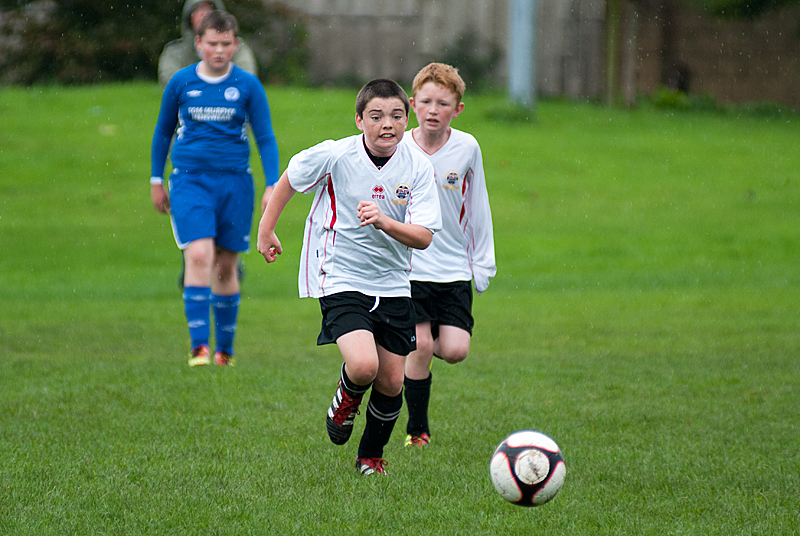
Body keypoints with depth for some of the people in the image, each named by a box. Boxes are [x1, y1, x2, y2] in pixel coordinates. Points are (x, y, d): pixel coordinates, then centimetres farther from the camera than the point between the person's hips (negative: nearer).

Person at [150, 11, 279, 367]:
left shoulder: (248, 86, 1)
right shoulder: (180, 82, 3)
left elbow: (265, 138, 4)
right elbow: (163, 132, 15)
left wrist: (272, 186, -4)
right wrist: (156, 180, 15)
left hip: (234, 182, 1)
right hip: (190, 180, -1)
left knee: (226, 266, 7)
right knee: (199, 256, -19)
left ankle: (225, 350, 21)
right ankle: (199, 346, -21)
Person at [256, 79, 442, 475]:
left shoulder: (417, 168, -8)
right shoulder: (334, 155, -14)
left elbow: (424, 237, -12)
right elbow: (288, 180, 5)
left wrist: (385, 222, -30)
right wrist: (266, 230, 10)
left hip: (393, 285, 4)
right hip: (341, 280, -4)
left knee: (391, 383, 6)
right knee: (363, 366, -24)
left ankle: (371, 455, 32)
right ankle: (346, 399, 13)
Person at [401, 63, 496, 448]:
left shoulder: (466, 148, -4)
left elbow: (478, 208, 8)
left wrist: (483, 264, 9)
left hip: (454, 268, 2)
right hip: (407, 265, -2)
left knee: (455, 351, -10)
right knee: (420, 346, -9)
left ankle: (421, 345, 25)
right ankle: (417, 429, 9)